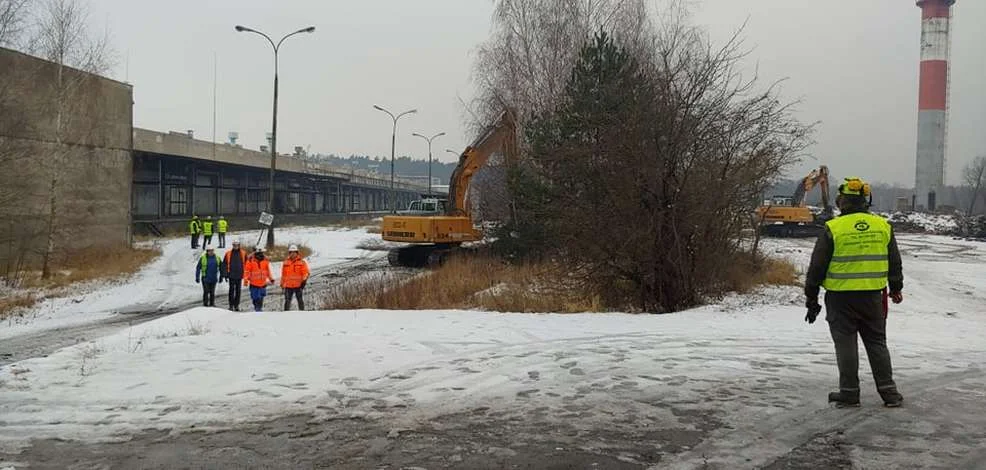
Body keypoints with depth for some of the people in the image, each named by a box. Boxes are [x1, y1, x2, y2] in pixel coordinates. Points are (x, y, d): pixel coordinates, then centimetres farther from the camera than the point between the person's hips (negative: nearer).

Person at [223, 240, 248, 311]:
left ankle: (237, 305, 13)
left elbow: (246, 264, 7)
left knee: (238, 291, 6)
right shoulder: (228, 254, 1)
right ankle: (231, 305, 6)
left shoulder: (243, 253, 3)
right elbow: (224, 265, 4)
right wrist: (226, 275, -1)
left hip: (239, 275, 1)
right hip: (231, 275, -1)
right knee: (232, 290, -1)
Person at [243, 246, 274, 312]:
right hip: (254, 283, -3)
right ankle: (256, 308, 15)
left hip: (263, 283, 3)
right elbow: (247, 271, -5)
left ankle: (260, 308, 20)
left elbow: (268, 270, 15)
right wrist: (246, 280, -12)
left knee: (261, 297, 7)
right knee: (255, 298, 1)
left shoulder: (265, 260, 4)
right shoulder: (251, 260, -7)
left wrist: (271, 279, 17)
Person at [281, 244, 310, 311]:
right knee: (287, 301, 3)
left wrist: (304, 281, -14)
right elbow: (283, 274, 17)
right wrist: (282, 284, 16)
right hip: (288, 286, 2)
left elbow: (306, 273, -2)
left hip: (298, 285, -2)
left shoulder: (302, 262, 2)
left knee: (300, 300, 2)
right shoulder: (285, 263, 11)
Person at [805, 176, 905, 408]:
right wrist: (896, 288, 28)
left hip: (841, 297, -4)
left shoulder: (832, 228, -9)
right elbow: (895, 262, 13)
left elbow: (817, 267, -6)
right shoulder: (883, 226, 3)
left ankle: (849, 393, 9)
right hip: (873, 296, 4)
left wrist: (811, 299, 2)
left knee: (846, 344, 4)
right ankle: (888, 391, 16)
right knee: (877, 343, 14)